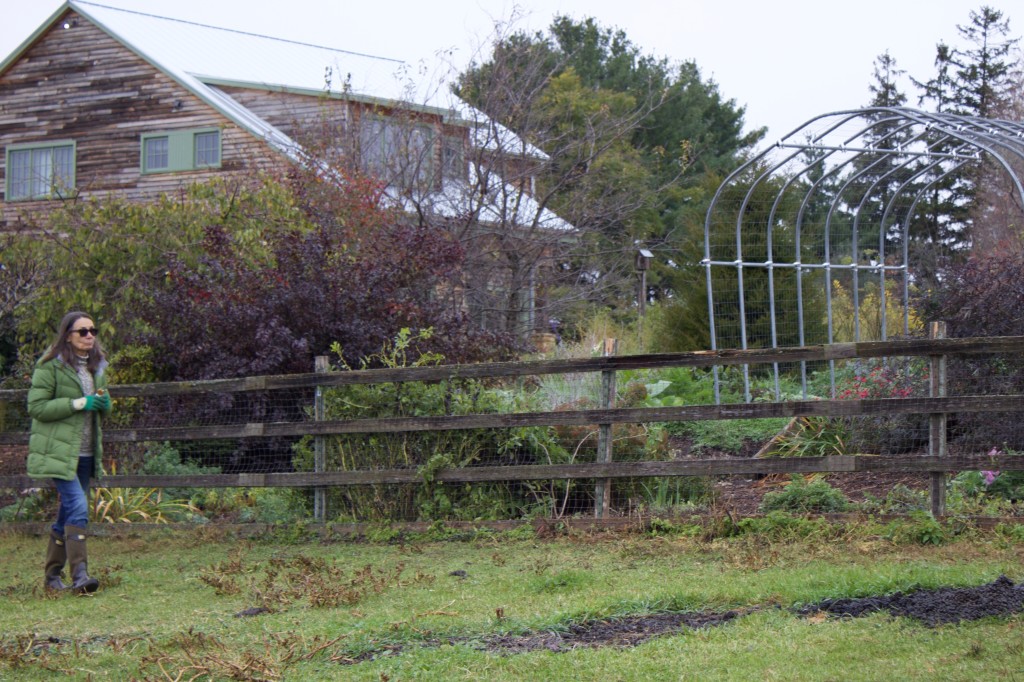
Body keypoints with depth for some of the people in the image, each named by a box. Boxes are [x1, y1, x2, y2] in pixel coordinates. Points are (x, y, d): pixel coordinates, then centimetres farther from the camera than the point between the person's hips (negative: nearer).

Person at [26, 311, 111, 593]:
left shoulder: (97, 366, 14)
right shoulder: (51, 366, -9)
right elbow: (36, 407, -14)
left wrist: (104, 404, -1)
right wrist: (78, 403, -19)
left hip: (85, 453, 8)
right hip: (58, 451, -8)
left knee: (67, 514, 11)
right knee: (78, 507, -18)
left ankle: (53, 575, 20)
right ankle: (79, 574, -20)